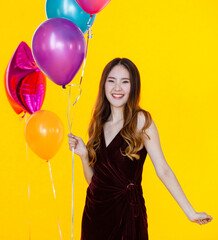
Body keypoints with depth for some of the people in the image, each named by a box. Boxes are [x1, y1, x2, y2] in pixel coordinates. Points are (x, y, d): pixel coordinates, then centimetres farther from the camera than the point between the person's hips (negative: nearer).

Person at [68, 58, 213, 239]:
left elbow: (162, 170, -14)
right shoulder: (99, 124, 5)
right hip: (94, 210, 5)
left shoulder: (141, 120, -10)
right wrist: (83, 155, -9)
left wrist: (190, 213, -17)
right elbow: (92, 178, 8)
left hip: (127, 211, -5)